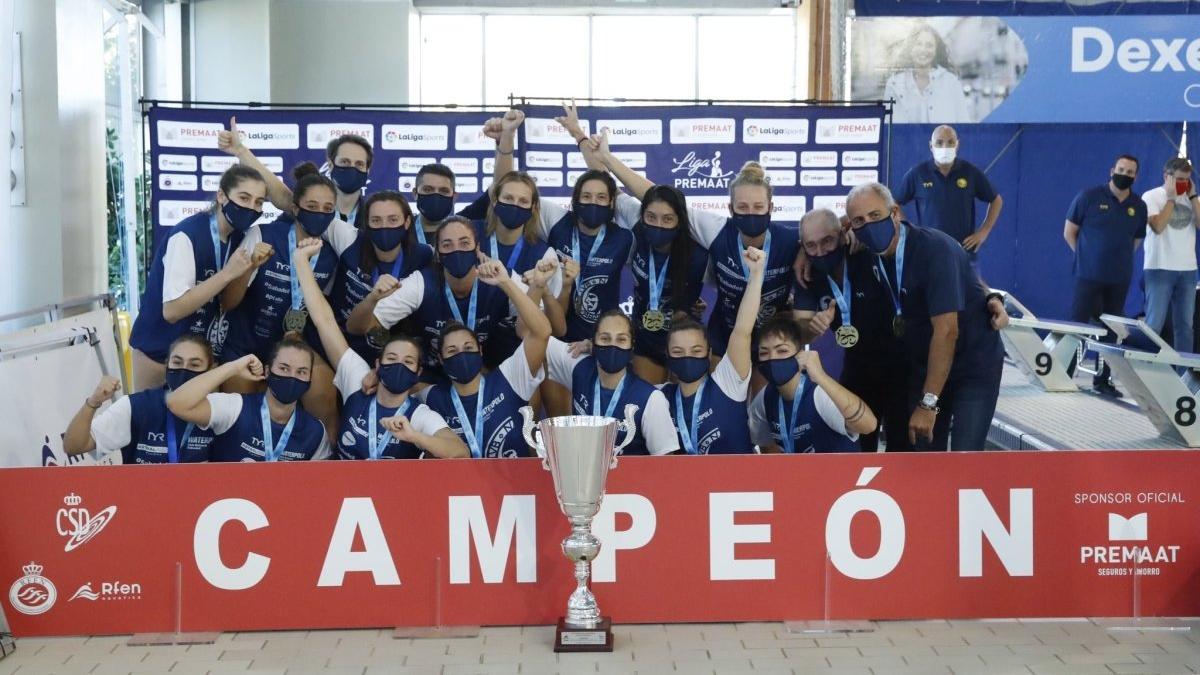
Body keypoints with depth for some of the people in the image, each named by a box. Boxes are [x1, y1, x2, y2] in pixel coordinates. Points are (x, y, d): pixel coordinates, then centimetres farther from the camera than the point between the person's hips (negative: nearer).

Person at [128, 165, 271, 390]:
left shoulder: (238, 236, -2)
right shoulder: (187, 236, -24)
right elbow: (172, 310, -29)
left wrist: (250, 267, -16)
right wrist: (228, 273, -31)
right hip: (160, 349, -6)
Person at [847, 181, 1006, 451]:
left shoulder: (934, 249, -25)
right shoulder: (877, 252, -6)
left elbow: (946, 331, -30)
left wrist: (928, 402, -30)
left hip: (974, 365, -7)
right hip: (926, 365, 7)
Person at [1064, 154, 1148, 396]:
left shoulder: (1139, 206, 6)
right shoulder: (1089, 197, -5)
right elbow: (1069, 232, 1)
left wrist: (1120, 259, 9)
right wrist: (1088, 256, 2)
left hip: (1120, 279, 4)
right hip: (1089, 276, -4)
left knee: (1111, 331, 9)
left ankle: (1103, 380, 17)